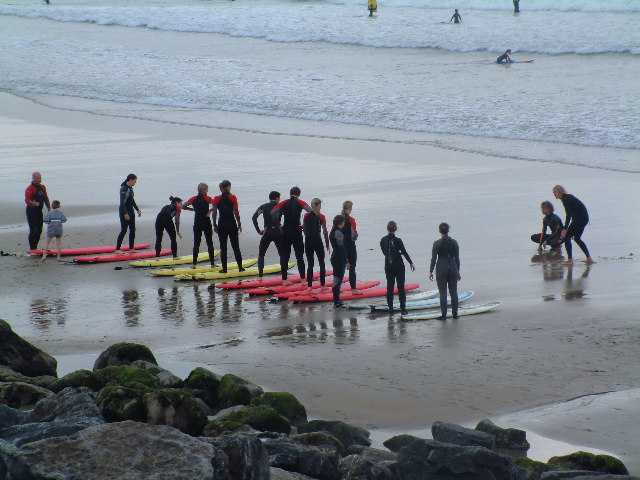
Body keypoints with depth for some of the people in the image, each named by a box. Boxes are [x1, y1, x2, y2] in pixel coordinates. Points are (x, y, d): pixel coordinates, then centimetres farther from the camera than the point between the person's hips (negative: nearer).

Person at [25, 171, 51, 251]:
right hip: (31, 211, -8)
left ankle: (35, 247, 19)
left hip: (39, 211, 8)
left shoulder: (42, 188, 11)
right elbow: (27, 201, -22)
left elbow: (46, 199, 19)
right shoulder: (30, 189, -13)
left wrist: (49, 208, 16)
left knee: (39, 230, 10)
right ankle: (32, 248, -2)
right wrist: (34, 204, -39)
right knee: (33, 230, -9)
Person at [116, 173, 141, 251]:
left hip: (130, 211, 9)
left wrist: (138, 209, 21)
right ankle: (117, 248, -3)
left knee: (132, 229, 10)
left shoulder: (130, 188, 10)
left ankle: (131, 247, 17)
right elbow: (122, 202, -22)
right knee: (124, 230, -8)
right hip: (124, 212, -9)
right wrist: (125, 214, -24)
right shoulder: (124, 188, -18)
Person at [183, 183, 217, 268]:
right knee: (209, 243, 5)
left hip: (197, 223, 3)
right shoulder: (207, 198, -6)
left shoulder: (194, 199, 3)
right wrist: (210, 211, -9)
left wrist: (193, 209, 9)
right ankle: (212, 263, 6)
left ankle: (194, 264, 4)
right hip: (206, 222, -3)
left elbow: (183, 206, 1)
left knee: (196, 243, 8)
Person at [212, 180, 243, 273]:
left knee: (223, 247, 6)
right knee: (236, 247, 7)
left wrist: (215, 225, 5)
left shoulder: (217, 199, -2)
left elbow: (214, 213, -3)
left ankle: (224, 268, 4)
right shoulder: (233, 198, -5)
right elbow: (236, 212, -7)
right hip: (232, 224, 0)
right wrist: (239, 224, 1)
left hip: (221, 225, 1)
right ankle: (240, 267, 7)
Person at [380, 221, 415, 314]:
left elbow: (384, 252, 7)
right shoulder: (397, 240, -14)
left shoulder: (383, 240, -2)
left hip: (388, 266, 3)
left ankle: (390, 308, 10)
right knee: (401, 286, 3)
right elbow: (404, 253, -12)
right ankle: (403, 308, 1)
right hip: (398, 265, -3)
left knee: (390, 287, 10)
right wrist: (411, 263, -5)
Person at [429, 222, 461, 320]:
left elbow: (433, 258, -8)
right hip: (452, 268, 2)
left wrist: (431, 272, -2)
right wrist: (458, 271, 10)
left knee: (443, 293, 1)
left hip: (441, 269, -2)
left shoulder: (437, 243, -9)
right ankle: (455, 313, 14)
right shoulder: (454, 242, -2)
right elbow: (457, 258, 1)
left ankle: (444, 315, 1)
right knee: (453, 292, 11)